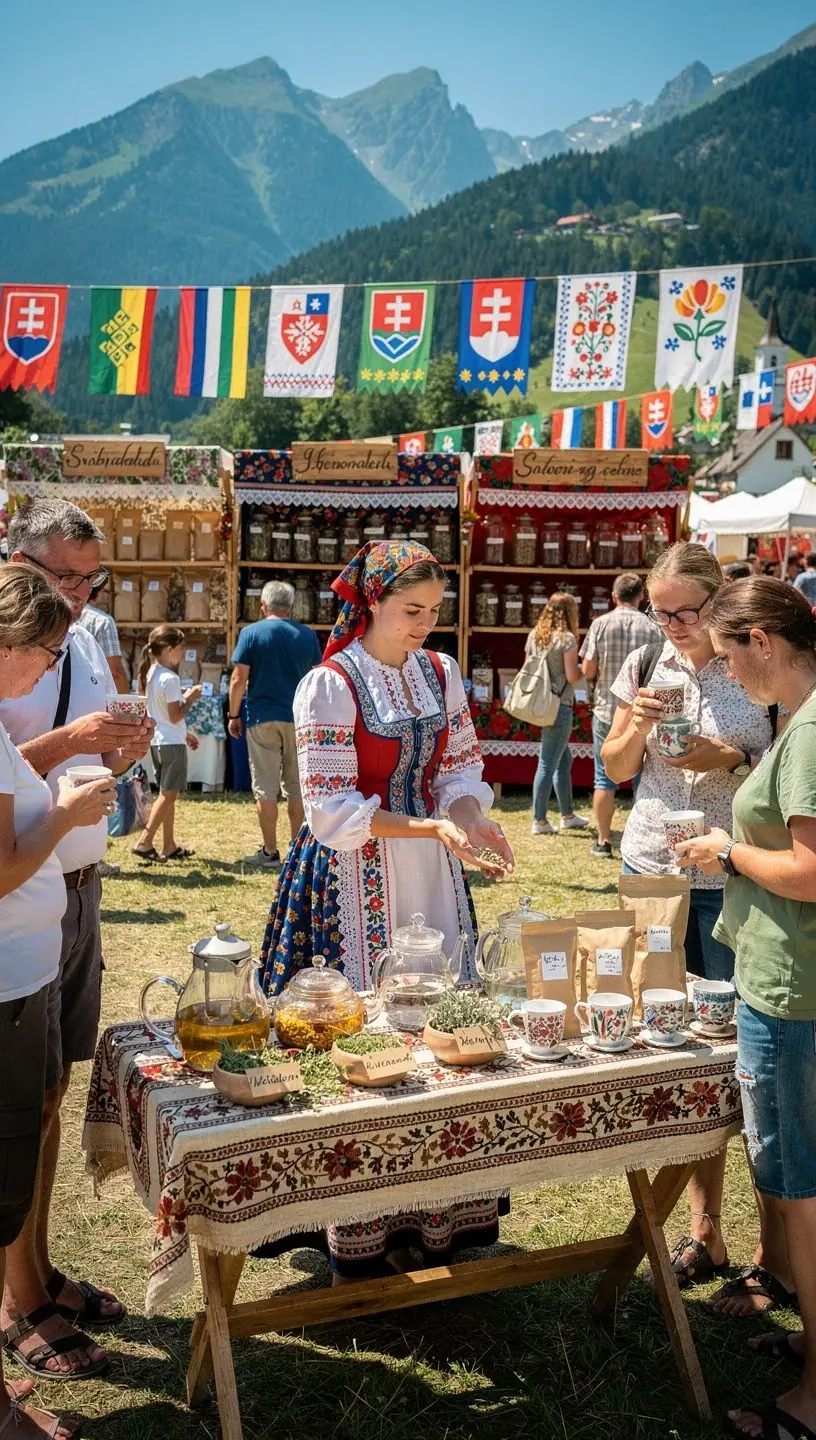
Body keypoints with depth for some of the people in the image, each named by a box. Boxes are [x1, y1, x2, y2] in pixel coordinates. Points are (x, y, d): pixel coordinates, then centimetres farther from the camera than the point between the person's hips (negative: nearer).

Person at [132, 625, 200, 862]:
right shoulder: (170, 679, -18)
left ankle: (169, 846, 20)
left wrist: (184, 734, 23)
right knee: (168, 795, -2)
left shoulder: (150, 674, 10)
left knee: (167, 794, 14)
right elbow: (176, 716, -21)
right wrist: (191, 698, -7)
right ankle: (144, 842, -5)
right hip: (172, 744, -9)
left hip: (156, 741, 9)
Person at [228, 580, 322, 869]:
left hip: (263, 719, -3)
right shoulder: (307, 635, 5)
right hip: (299, 719, 3)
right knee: (297, 786, 10)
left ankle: (269, 852, 6)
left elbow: (238, 679, -7)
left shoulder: (251, 633, -4)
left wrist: (234, 715, 3)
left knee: (265, 788, 3)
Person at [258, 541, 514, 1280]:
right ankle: (362, 1234, 17)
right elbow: (332, 810, -15)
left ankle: (433, 1216, 25)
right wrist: (434, 826, -22)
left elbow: (461, 768, 10)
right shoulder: (330, 686, -12)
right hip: (357, 878, -5)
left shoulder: (442, 674, 5)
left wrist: (472, 817, -13)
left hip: (433, 874, 6)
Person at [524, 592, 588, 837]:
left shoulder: (534, 635, 8)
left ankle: (567, 816, 27)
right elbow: (573, 677, -14)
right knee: (548, 764, -2)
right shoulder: (567, 638, -12)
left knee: (564, 759, 19)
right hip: (559, 705, -8)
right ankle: (539, 821, 3)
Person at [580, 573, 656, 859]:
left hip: (606, 710, 0)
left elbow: (588, 671, -5)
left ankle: (603, 841, 10)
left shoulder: (600, 624, -5)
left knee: (605, 779, 7)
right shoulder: (652, 627, -4)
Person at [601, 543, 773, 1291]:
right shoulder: (647, 665, 6)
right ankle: (704, 1220, 21)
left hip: (732, 881, -4)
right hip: (651, 869, 4)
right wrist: (635, 727, -7)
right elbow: (614, 769, 12)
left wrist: (731, 762, -18)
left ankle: (706, 1222, 15)